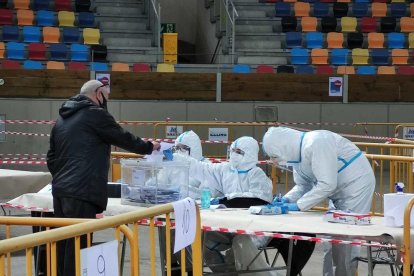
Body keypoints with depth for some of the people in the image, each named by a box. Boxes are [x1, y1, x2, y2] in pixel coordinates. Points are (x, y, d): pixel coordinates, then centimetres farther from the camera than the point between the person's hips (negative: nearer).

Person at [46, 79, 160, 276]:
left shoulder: (62, 118, 20)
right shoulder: (95, 114, -4)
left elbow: (52, 157, 23)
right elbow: (123, 138, 3)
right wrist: (149, 147, 18)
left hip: (60, 190, 8)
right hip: (82, 192, -8)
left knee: (64, 244, 11)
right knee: (78, 245, -7)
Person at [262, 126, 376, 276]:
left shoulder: (315, 144, -28)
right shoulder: (296, 153, 1)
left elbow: (326, 184, -30)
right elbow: (303, 185, 11)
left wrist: (298, 205, -24)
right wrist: (286, 199, -7)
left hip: (356, 184, -9)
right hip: (340, 190, 9)